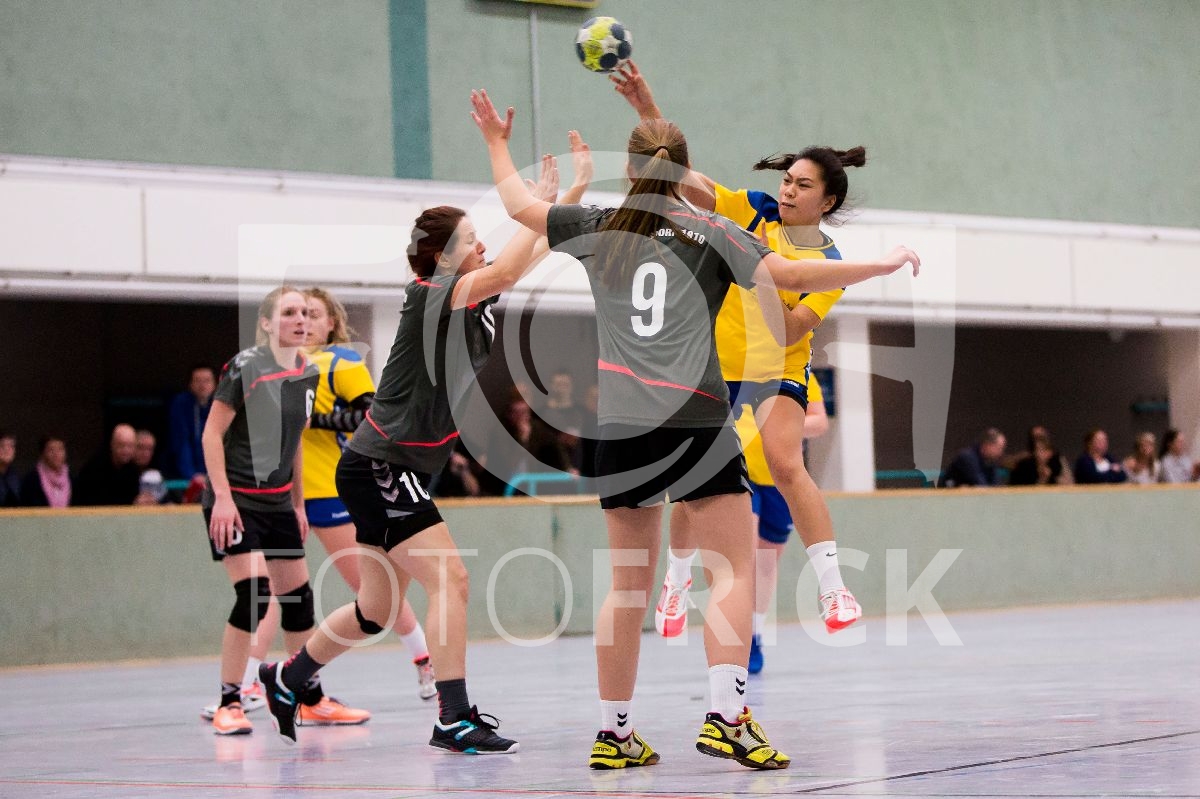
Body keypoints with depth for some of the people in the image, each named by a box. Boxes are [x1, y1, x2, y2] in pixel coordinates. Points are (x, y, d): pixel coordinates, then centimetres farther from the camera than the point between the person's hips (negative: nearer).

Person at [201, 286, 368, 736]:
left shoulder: (308, 375, 6)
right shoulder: (245, 367, -13)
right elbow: (212, 434, -13)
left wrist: (298, 504, 17)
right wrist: (222, 498, -20)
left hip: (278, 501, 7)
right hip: (235, 500, -7)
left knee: (298, 597, 10)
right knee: (253, 594, -19)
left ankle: (311, 698, 25)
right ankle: (228, 704, -8)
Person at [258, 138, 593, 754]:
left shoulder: (471, 299, 9)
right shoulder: (429, 295, -15)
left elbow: (529, 254, 14)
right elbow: (507, 270, -27)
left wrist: (575, 189, 7)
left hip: (389, 473, 9)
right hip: (377, 468, -9)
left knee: (377, 610, 15)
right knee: (449, 578, -16)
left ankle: (284, 680, 33)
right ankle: (455, 720, -15)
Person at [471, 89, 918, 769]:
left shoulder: (598, 228, 14)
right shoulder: (709, 230, 6)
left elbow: (521, 205, 28)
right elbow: (787, 274, -6)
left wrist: (497, 142, 44)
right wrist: (882, 265, 0)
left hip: (620, 424, 4)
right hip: (693, 415, -4)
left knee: (630, 584, 11)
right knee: (735, 568, -3)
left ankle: (614, 735, 13)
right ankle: (727, 716, -17)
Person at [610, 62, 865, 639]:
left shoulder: (828, 264, -10)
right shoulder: (754, 212, -6)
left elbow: (788, 332, -19)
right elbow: (688, 179, -14)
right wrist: (647, 109, -24)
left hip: (777, 371, -2)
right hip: (713, 362, 2)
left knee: (786, 464, -23)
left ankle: (833, 588, -23)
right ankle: (677, 580, 26)